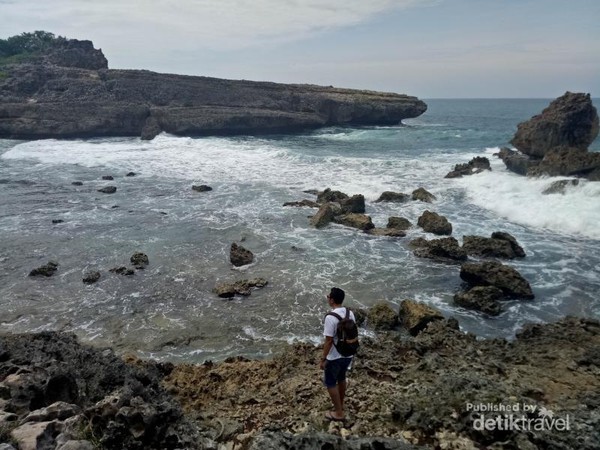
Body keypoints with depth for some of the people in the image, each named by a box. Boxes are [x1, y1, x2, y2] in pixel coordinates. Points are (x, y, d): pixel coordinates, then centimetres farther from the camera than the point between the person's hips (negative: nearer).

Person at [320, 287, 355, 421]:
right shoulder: (350, 313, -4)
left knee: (330, 383, 11)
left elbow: (329, 341, -23)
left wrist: (323, 359, -13)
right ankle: (340, 404, 44)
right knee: (341, 379, 26)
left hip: (334, 357, -7)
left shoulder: (330, 318, -26)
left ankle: (339, 413, 19)